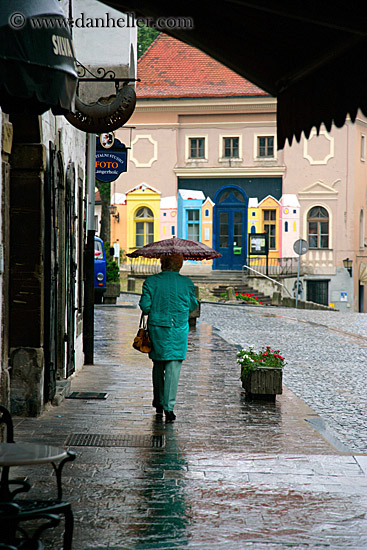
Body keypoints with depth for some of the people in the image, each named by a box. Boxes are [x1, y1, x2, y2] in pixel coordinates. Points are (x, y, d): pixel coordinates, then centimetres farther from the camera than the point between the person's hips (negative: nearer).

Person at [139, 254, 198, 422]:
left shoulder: (150, 281, -3)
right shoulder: (187, 283, -1)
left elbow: (145, 306, -5)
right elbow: (193, 305, 6)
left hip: (156, 327, 1)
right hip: (179, 328, -1)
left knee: (158, 365, 16)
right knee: (174, 366, -2)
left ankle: (158, 403, 26)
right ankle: (168, 406, -12)